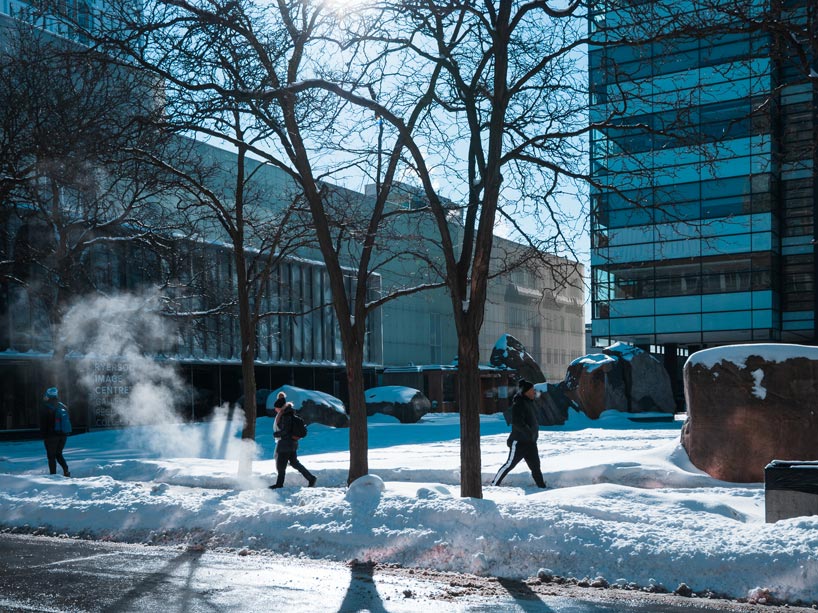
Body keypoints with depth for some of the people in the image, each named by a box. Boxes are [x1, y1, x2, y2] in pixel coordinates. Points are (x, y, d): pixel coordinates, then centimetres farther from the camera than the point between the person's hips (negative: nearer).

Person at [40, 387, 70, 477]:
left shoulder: (45, 408, -9)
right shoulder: (63, 406, 8)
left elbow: (43, 424, -9)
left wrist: (44, 435, 0)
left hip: (51, 436, -5)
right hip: (63, 435, 5)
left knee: (51, 456, 3)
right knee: (59, 454, 18)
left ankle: (53, 475, -1)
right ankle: (66, 470, -1)